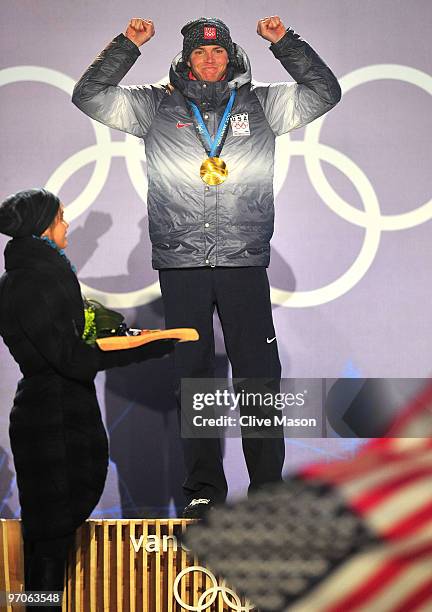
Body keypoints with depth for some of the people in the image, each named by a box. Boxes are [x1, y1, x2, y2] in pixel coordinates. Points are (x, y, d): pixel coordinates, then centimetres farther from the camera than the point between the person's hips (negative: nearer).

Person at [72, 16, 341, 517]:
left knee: (259, 375, -1)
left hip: (245, 264, 0)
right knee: (192, 377, 3)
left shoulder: (260, 104, 12)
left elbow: (324, 91, 10)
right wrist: (127, 44, 3)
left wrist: (284, 41, 3)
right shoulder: (157, 107, 11)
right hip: (180, 266, 0)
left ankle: (267, 487, 6)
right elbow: (89, 96, 9)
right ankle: (203, 489, 11)